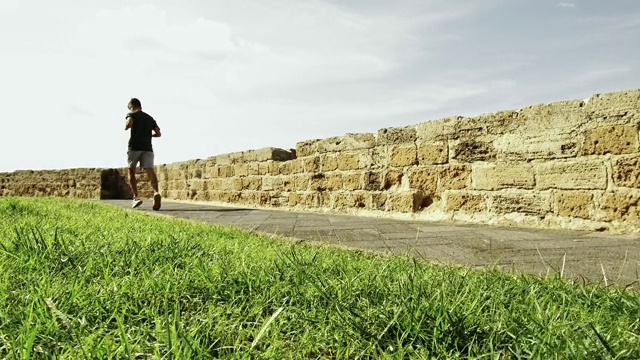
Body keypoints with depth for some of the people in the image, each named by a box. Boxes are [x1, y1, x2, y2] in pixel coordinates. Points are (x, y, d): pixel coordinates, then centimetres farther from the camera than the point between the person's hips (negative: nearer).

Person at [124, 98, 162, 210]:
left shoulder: (132, 115, 7)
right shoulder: (150, 118, 22)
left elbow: (129, 123, -16)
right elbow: (158, 133, 20)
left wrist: (126, 127, 7)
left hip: (134, 147, -3)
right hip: (147, 147, 3)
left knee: (131, 171, 13)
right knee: (150, 171, -12)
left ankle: (136, 197, 3)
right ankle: (156, 192, -38)